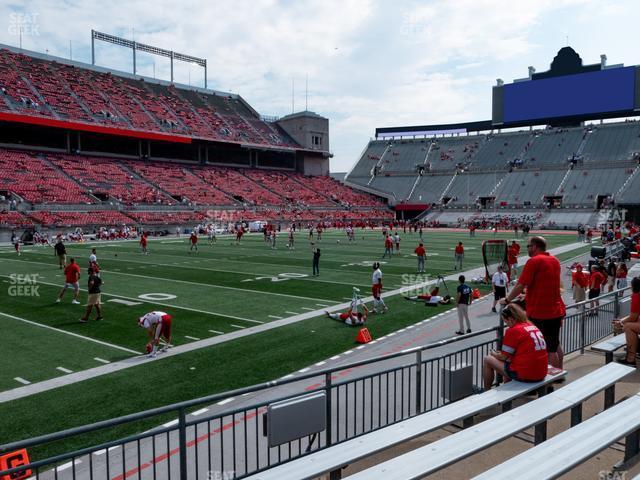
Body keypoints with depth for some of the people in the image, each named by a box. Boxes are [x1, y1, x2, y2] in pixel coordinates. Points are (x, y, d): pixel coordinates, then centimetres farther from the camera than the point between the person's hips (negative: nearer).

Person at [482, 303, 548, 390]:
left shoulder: (513, 330, -13)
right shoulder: (533, 326, 9)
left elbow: (504, 357, -6)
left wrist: (494, 354, 16)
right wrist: (501, 353, 22)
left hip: (525, 375, -8)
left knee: (487, 360, 8)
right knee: (508, 361, 34)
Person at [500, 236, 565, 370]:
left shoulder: (534, 261, -15)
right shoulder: (555, 260, 10)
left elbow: (520, 285, -17)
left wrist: (507, 299, -5)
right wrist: (528, 296, 27)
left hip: (539, 312, -8)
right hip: (556, 310, 8)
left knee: (548, 348, 1)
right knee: (555, 345, 20)